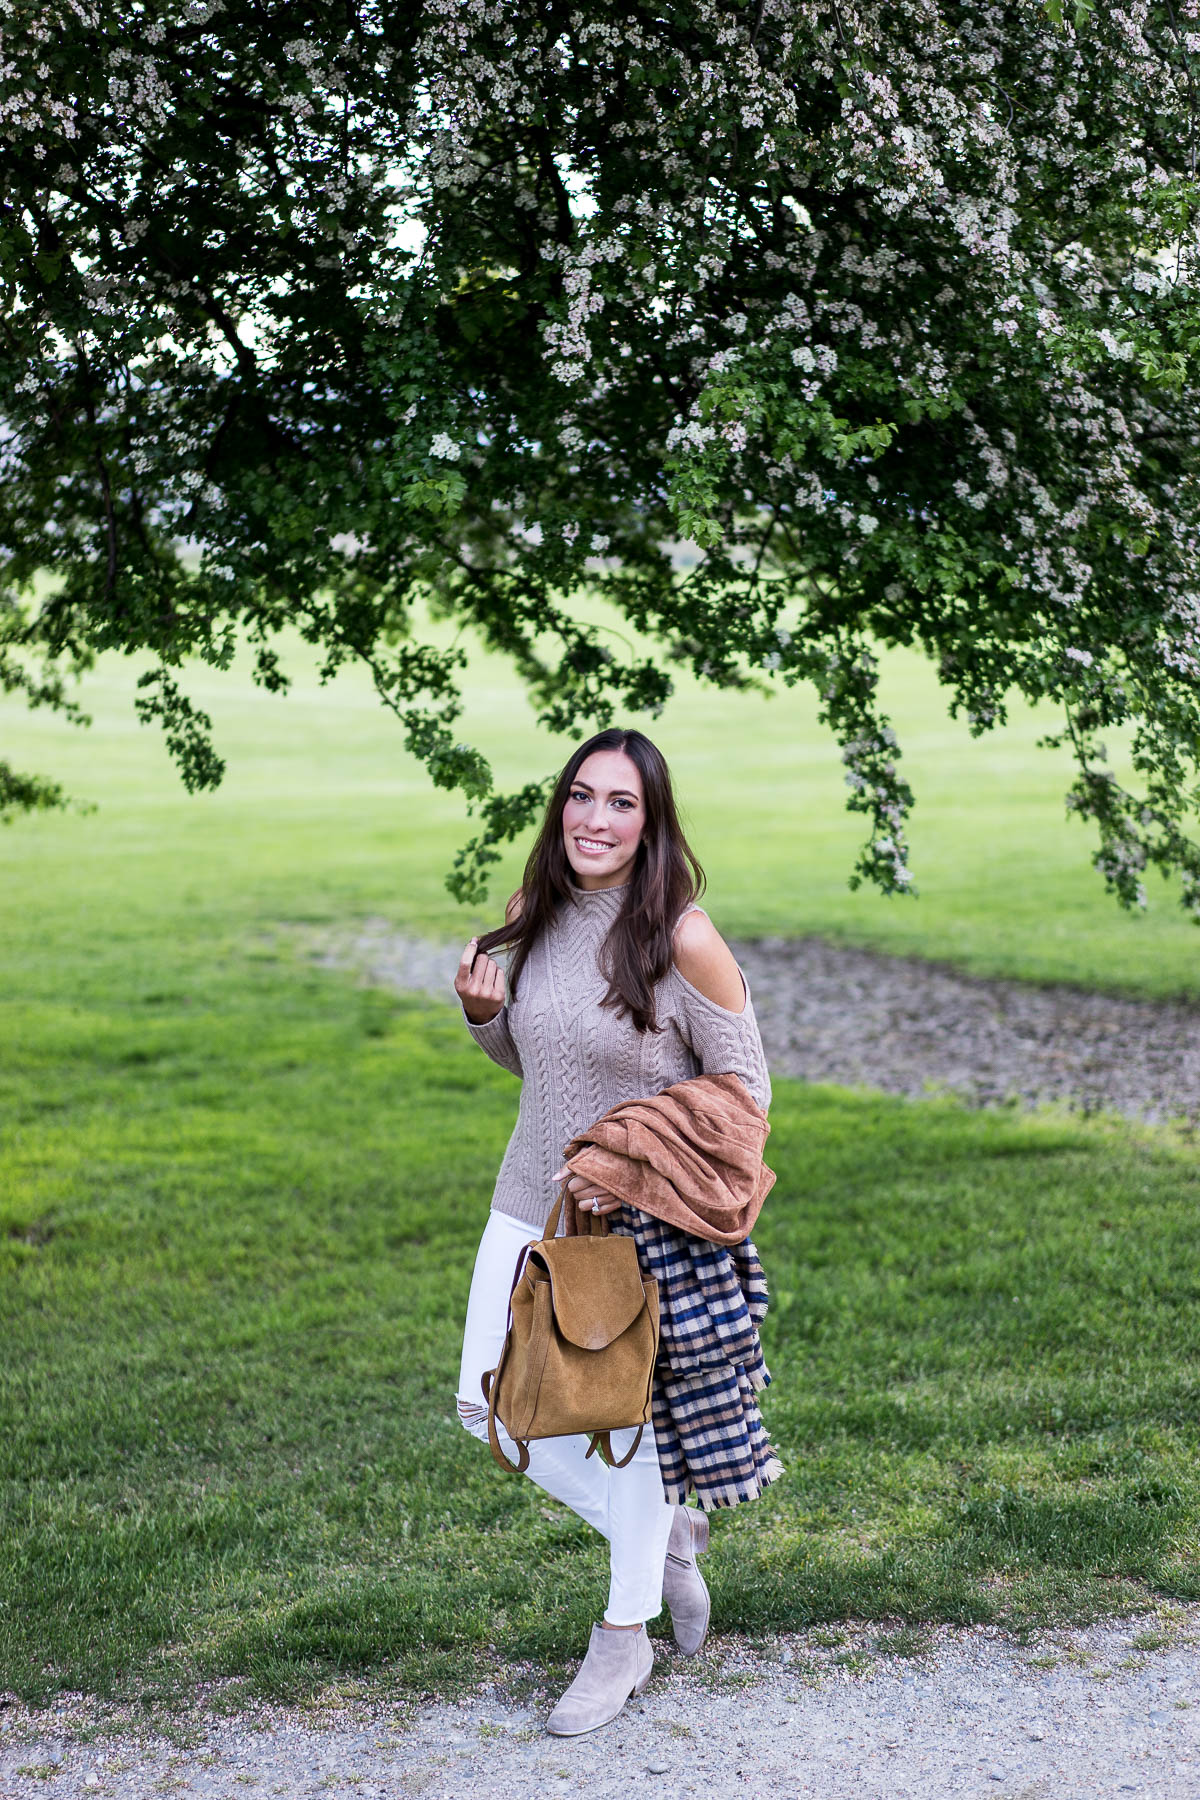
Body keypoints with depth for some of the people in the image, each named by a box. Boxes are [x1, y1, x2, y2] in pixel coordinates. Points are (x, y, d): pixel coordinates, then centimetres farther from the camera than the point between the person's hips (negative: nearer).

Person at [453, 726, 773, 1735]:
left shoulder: (684, 940, -18)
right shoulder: (536, 919, 0)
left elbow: (743, 1090, -12)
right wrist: (485, 1014, -6)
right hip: (533, 1202, 6)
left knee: (630, 1415, 7)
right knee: (491, 1406, 8)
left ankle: (625, 1634, 28)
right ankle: (664, 1535, 29)